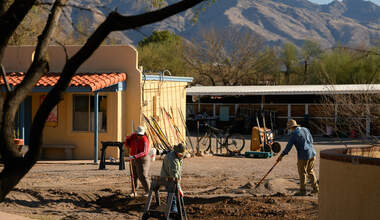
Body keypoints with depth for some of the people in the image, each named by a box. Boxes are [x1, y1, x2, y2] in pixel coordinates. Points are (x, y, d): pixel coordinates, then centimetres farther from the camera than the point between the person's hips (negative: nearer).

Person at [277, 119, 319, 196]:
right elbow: (311, 140, 21)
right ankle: (315, 188, 21)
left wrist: (282, 155, -6)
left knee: (302, 173, 4)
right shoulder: (305, 129, 11)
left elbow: (288, 146, -11)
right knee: (310, 171, 20)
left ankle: (302, 191, 9)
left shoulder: (294, 134, -10)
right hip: (312, 153, 7)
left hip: (303, 156, -7)